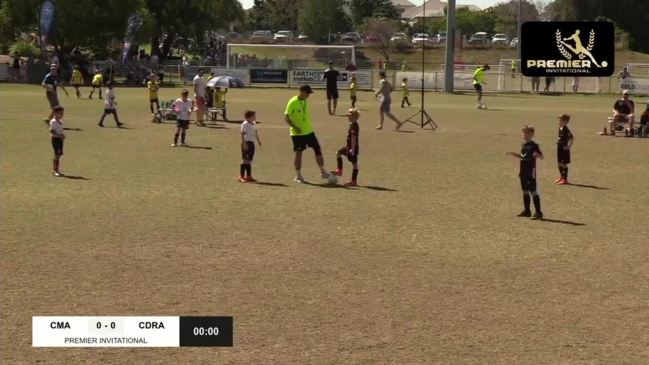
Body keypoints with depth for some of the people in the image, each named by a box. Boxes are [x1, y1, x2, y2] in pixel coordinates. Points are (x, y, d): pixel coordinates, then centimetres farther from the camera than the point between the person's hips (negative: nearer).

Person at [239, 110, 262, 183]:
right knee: (245, 159, -6)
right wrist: (244, 143, -21)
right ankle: (241, 176, -1)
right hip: (246, 142, -8)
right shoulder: (245, 124, -13)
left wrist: (258, 140, 22)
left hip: (252, 143, 8)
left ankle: (248, 176, 18)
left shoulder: (254, 124, 11)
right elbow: (242, 134, -16)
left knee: (249, 159, 12)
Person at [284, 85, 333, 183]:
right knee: (299, 152, 0)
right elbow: (286, 117, -16)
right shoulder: (292, 102, -15)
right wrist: (295, 127, -24)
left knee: (318, 149, 4)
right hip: (297, 133, -7)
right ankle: (298, 176, 11)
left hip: (308, 131, 7)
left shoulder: (305, 101, 7)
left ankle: (323, 172, 13)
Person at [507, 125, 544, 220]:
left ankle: (538, 212, -4)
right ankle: (526, 210, 24)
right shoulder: (523, 145, 12)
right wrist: (513, 154, 16)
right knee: (525, 191, 14)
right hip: (523, 172, 8)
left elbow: (541, 157, -13)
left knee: (533, 191, -7)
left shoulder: (534, 145, -11)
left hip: (531, 173, -8)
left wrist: (537, 155, -34)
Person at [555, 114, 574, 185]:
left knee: (564, 164, -2)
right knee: (559, 163, 16)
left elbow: (572, 137, -22)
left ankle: (565, 179, 5)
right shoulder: (560, 128, 8)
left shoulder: (566, 130, -18)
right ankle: (561, 177, 30)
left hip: (564, 149, -9)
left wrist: (569, 146, -19)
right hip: (559, 148, 9)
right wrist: (558, 141, 12)